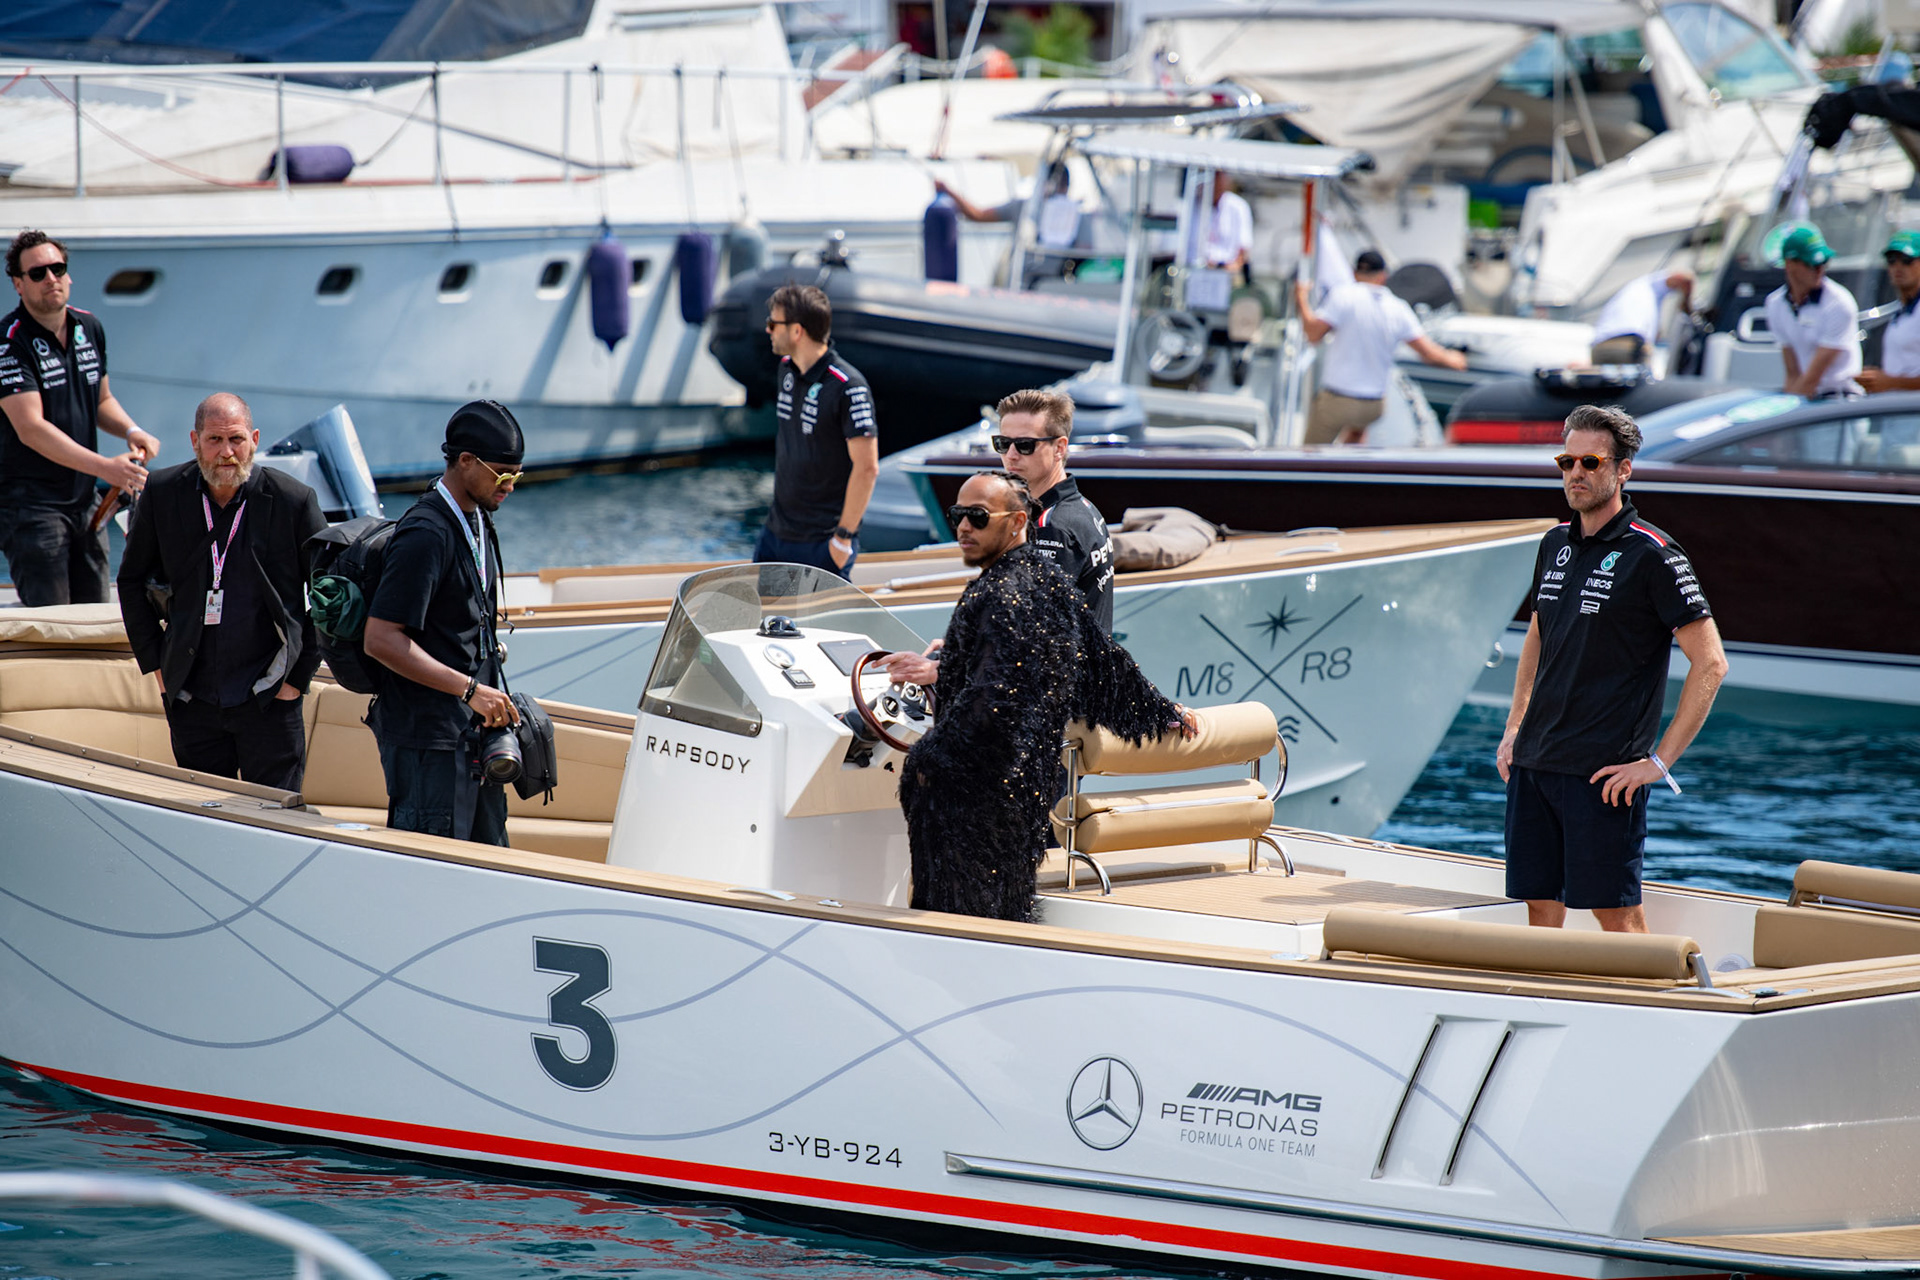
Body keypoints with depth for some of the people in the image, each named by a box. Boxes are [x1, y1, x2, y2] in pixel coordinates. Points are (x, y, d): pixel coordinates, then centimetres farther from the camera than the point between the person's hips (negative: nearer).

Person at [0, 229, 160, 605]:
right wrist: (105, 468, -28)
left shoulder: (90, 328, 9)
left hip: (85, 502, 7)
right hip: (30, 504, -7)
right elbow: (30, 428, -22)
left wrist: (131, 432, 1)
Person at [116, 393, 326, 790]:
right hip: (193, 701, 3)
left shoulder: (293, 501, -7)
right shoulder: (162, 494, 0)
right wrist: (156, 664, 7)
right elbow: (132, 579, 13)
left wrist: (298, 676, -2)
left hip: (268, 701, -3)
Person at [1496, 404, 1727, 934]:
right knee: (1541, 906, 7)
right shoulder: (1556, 545, 12)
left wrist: (1659, 761, -14)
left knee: (1616, 912, -6)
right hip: (1534, 761, 7)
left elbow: (1710, 663, -11)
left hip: (1604, 771, -7)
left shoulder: (1652, 556, -9)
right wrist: (1513, 730, 17)